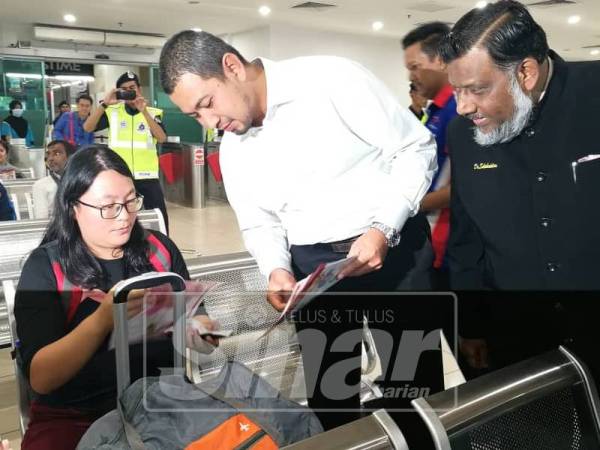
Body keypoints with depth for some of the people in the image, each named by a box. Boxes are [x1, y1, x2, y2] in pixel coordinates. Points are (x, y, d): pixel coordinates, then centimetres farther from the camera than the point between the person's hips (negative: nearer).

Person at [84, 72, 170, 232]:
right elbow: (88, 128, -6)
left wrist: (144, 111, -19)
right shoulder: (112, 112, 5)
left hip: (147, 175, -1)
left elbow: (161, 138, -12)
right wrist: (104, 104, -15)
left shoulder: (153, 112, 3)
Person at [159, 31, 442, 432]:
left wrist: (384, 229, -21)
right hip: (313, 267, 4)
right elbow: (259, 223, 12)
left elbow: (416, 147, -11)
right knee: (328, 392, 13)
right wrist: (276, 269, -9)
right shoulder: (233, 148, 5)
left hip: (394, 248, -4)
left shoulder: (332, 78, -14)